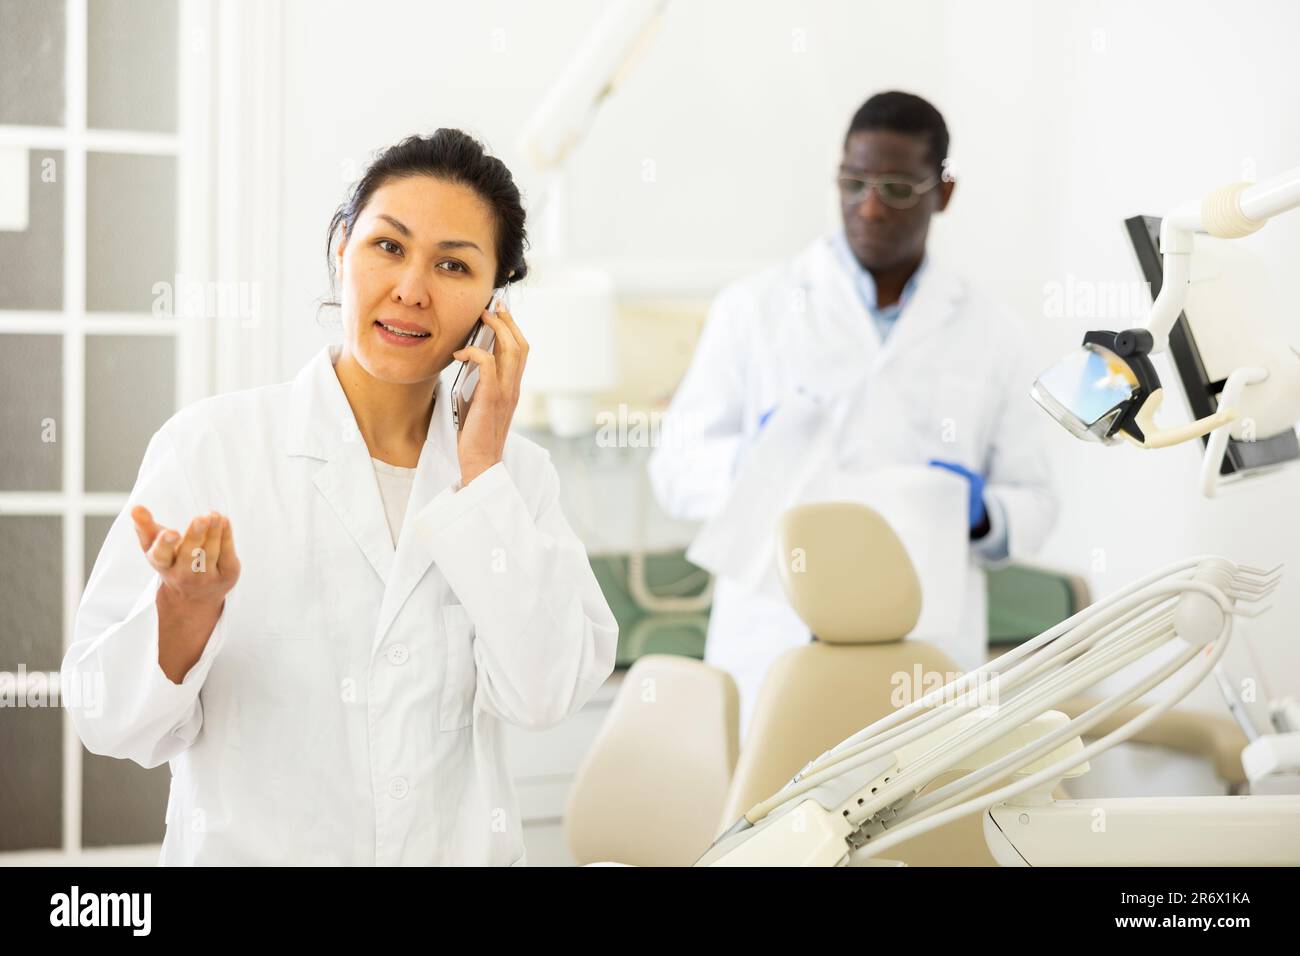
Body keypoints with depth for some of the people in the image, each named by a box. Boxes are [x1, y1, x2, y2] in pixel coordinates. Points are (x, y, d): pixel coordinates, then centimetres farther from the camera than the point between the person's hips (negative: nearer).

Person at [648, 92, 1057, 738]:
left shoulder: (990, 338, 11)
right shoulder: (754, 310, 6)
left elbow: (1033, 501, 13)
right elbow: (675, 471, 6)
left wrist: (982, 514, -9)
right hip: (772, 653, -1)